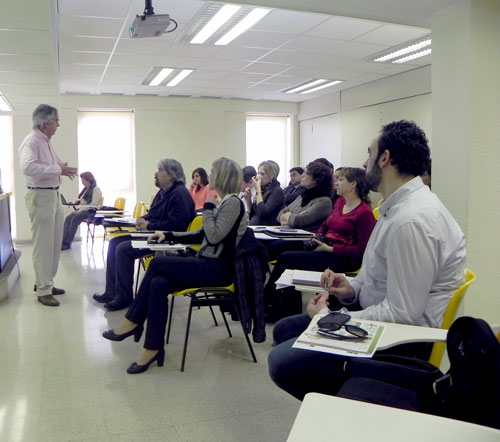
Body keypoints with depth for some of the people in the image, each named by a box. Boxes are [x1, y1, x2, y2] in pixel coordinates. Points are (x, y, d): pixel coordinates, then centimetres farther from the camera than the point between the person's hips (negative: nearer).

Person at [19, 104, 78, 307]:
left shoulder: (46, 141, 14)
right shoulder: (31, 142, -15)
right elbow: (28, 167, -31)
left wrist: (62, 166, 6)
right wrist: (58, 169, -26)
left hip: (54, 195, 10)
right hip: (40, 196, -9)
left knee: (55, 242, 16)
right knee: (43, 245, -3)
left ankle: (44, 282, 29)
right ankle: (43, 291, 6)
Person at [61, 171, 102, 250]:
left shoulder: (96, 190, -5)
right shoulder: (86, 189, 22)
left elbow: (93, 204, -14)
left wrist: (80, 210, -19)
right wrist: (79, 201, 5)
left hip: (91, 211, -8)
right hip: (82, 209, 8)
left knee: (75, 219, -31)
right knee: (68, 218, -19)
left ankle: (68, 243, -31)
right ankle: (64, 241, -28)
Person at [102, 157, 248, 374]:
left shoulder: (233, 202, -11)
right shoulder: (224, 202, 17)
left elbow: (214, 236, -20)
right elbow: (200, 236, 21)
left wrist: (208, 208, -8)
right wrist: (168, 235, 16)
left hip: (220, 268, -8)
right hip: (207, 264, 8)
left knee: (157, 263, -18)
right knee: (158, 284, -15)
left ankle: (132, 322, -2)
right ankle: (154, 349, -13)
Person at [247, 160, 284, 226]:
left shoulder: (277, 191, -7)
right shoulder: (263, 189, 13)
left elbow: (262, 213, -20)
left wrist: (258, 189, -13)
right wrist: (248, 199, 3)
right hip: (254, 227, 7)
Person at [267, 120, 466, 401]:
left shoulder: (411, 220, -26)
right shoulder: (400, 206, 8)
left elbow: (403, 313, -26)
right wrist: (352, 288, 0)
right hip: (383, 317, 10)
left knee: (282, 362, -19)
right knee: (284, 330, 12)